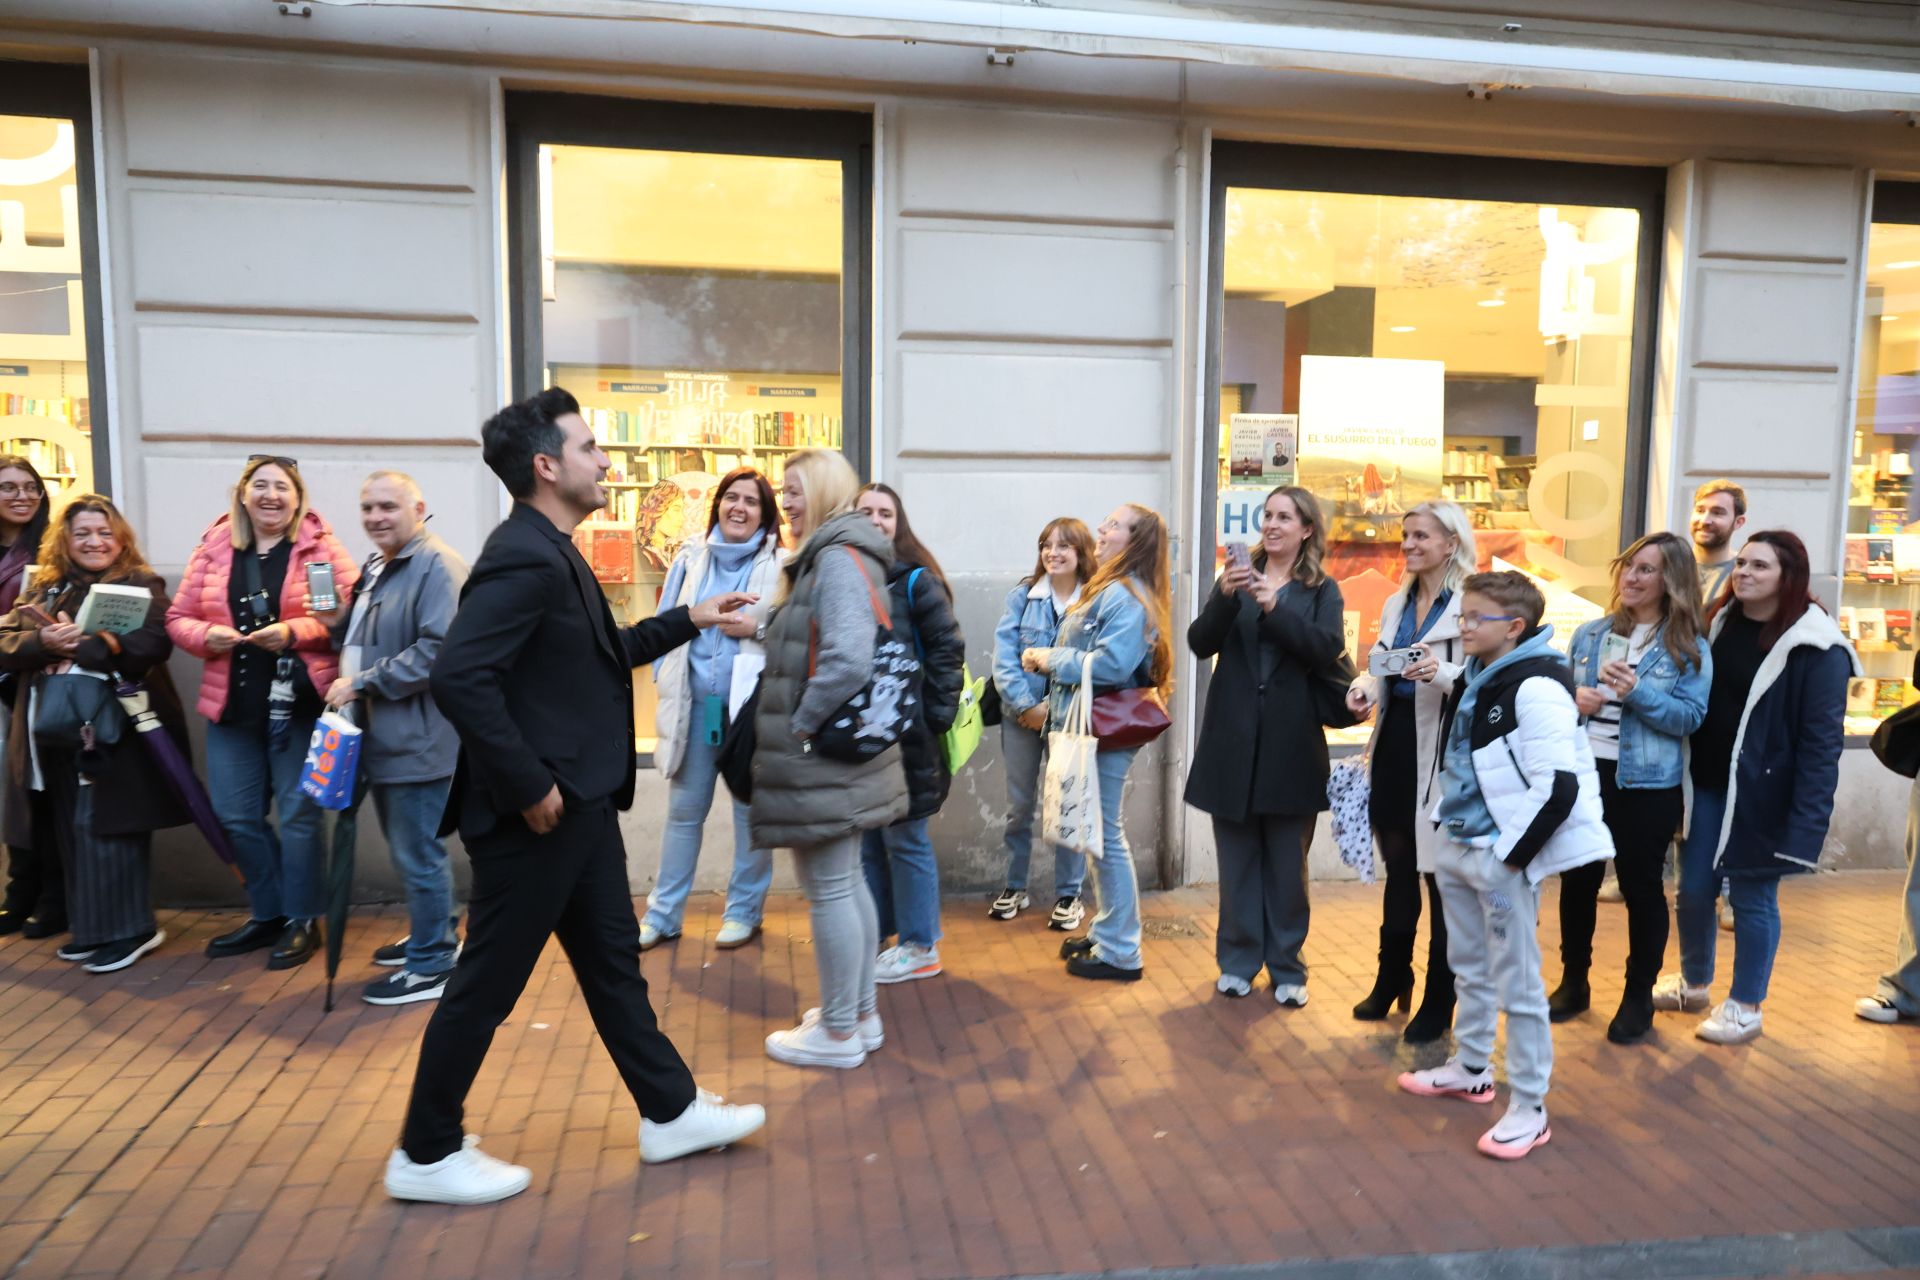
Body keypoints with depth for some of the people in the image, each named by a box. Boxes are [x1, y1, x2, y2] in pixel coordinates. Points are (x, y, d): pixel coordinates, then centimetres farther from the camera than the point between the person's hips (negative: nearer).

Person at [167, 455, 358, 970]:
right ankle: (269, 913, 28)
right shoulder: (213, 547, 7)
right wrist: (206, 635, -12)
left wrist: (295, 632, -22)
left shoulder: (321, 546, -4)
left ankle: (302, 920, 18)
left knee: (298, 815, 4)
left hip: (300, 704, -4)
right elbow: (179, 617, 9)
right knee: (235, 818, 11)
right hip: (232, 706, 5)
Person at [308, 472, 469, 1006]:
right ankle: (433, 934, 37)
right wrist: (338, 623, 6)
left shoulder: (438, 566, -15)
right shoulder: (376, 567, 17)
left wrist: (362, 683, -19)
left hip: (418, 739, -10)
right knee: (407, 848, 21)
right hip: (383, 736, 10)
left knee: (418, 855, -1)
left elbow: (438, 650, -25)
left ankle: (431, 966, 12)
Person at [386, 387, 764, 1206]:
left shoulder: (549, 553, 12)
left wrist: (685, 622, 20)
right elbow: (459, 678, -30)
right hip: (539, 813, -10)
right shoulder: (527, 556, -21)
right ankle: (426, 1155, 23)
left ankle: (670, 1113, 31)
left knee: (612, 962, 17)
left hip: (579, 805, 10)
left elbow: (596, 656, 24)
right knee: (489, 982, 5)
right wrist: (529, 786, -24)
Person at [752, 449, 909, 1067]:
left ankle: (839, 1033, 13)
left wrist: (801, 726, -18)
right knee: (847, 882, 17)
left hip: (821, 758, -10)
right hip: (841, 755, 10)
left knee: (828, 890, 1)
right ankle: (861, 1013, 30)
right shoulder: (831, 557, 15)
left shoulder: (838, 560, -17)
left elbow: (847, 661, -28)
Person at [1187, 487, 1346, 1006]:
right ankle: (1238, 960, 20)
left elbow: (1327, 649, -13)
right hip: (1234, 738, 1)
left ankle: (1287, 967, 18)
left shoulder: (1322, 590, 5)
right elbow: (1200, 644, -4)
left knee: (1287, 861, 7)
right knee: (1237, 857, 8)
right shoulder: (1238, 578, 9)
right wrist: (1225, 597, -20)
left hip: (1290, 742, -1)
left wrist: (1275, 607, -24)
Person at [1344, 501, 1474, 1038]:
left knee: (1439, 874, 4)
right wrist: (1364, 688, -2)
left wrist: (1440, 673, -32)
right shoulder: (1397, 603, 14)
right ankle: (1391, 979, 33)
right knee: (1398, 868, 18)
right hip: (1395, 745, 7)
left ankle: (1438, 1003, 18)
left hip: (1441, 752, -7)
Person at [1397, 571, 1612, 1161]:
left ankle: (1529, 1109, 11)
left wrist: (1513, 852, -20)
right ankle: (1472, 1069, 38)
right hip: (1458, 847, 9)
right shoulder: (1475, 678, 9)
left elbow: (1559, 784, -24)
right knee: (1469, 968, 22)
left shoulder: (1536, 688, -19)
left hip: (1502, 855, -9)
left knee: (1517, 983, 0)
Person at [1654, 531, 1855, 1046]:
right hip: (1705, 782, 5)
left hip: (1759, 792, -5)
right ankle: (1693, 983, 34)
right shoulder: (1719, 621, 5)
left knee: (1753, 897, 7)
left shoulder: (1816, 648, -14)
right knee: (1692, 890, 13)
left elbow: (1822, 740, -16)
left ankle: (1745, 1007, 24)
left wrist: (1806, 820, -20)